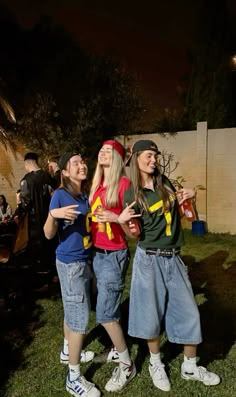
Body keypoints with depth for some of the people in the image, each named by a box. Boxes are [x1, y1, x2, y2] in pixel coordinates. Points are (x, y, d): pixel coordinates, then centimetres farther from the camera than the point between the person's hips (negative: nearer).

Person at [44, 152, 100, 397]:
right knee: (80, 315, -3)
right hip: (70, 262, -8)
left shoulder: (85, 195, 5)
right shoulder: (60, 195, -17)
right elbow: (49, 234, -18)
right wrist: (54, 215, -37)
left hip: (84, 259, 8)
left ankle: (68, 351, 43)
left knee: (72, 309, 22)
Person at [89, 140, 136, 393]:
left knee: (105, 314, -3)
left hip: (114, 254, -6)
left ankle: (127, 366, 17)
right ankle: (119, 347, 37)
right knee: (109, 307, 14)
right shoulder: (96, 184, 10)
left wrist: (115, 217, -28)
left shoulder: (123, 183, -11)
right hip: (97, 253, 6)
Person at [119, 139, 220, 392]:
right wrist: (121, 220, -26)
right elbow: (136, 234, -6)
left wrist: (188, 196, 1)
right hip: (149, 259, -4)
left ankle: (190, 367, 30)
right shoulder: (131, 194, -7)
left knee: (188, 312, 9)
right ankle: (156, 364, 33)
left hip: (173, 258, 4)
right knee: (151, 312, 9)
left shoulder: (165, 183, 4)